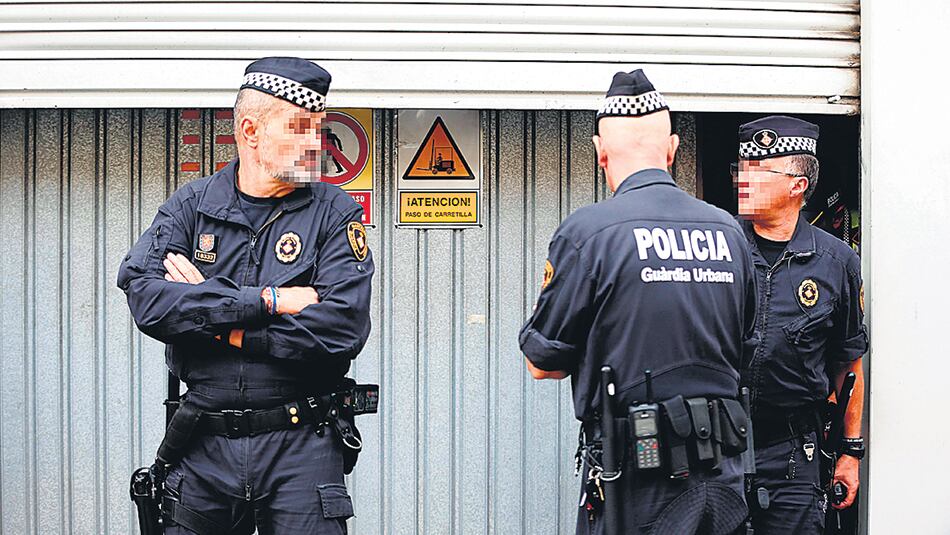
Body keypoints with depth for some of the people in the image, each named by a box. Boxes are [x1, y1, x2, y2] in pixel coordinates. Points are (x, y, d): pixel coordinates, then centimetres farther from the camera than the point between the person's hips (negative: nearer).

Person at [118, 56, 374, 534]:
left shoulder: (334, 212, 0)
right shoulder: (191, 205, 5)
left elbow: (343, 328, -14)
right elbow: (145, 298, -12)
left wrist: (219, 325, -12)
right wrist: (267, 301, -17)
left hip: (300, 444, -1)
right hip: (203, 446, 2)